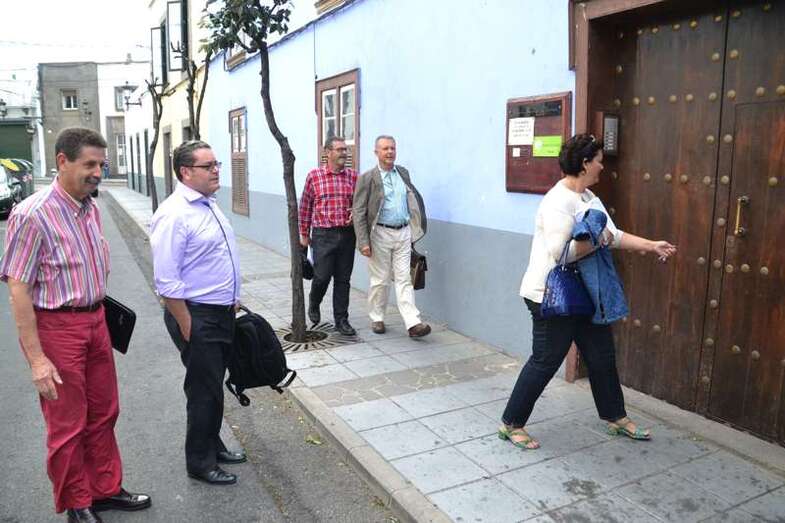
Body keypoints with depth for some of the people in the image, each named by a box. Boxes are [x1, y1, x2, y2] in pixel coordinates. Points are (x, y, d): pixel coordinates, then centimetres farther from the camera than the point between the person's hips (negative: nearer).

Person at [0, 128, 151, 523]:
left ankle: (106, 489, 36)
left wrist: (99, 316, 13)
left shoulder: (91, 209, 4)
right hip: (57, 327, -7)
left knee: (103, 414, 18)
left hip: (95, 321, 7)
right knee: (67, 425, 9)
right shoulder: (32, 215, -18)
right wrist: (36, 359, -19)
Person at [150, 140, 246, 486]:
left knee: (213, 386, 21)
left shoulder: (209, 204, 9)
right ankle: (200, 463, 23)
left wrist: (232, 300, 19)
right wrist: (187, 328, -19)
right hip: (197, 316, -9)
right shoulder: (174, 215, -20)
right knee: (204, 390, 4)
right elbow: (166, 282, -22)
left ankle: (213, 446, 39)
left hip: (222, 313, 9)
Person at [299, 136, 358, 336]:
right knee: (322, 276, -2)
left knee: (343, 280, 7)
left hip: (347, 234, 2)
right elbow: (305, 207, 6)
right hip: (323, 234, -2)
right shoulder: (314, 176, 0)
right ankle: (313, 304, 30)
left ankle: (341, 320, 18)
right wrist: (304, 234, 8)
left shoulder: (354, 176, 5)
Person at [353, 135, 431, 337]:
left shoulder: (403, 172, 10)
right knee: (380, 280, 7)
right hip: (380, 234, -4)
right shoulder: (367, 178, -6)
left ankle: (413, 323, -2)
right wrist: (363, 242, -15)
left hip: (403, 233, 4)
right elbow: (359, 212, -9)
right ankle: (377, 319, 23)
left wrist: (414, 229, 14)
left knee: (404, 279, 2)